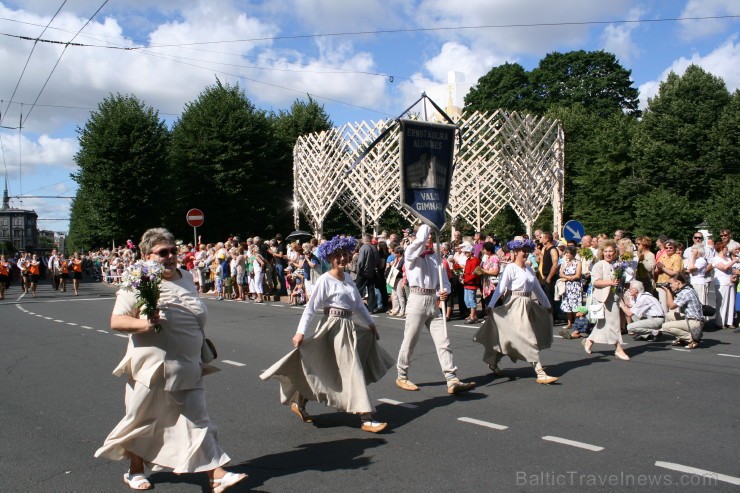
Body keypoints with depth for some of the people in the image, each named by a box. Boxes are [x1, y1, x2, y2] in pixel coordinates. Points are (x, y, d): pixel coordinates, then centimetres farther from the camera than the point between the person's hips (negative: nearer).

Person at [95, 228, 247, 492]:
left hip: (187, 369, 4)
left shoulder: (186, 279, 9)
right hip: (152, 368, -4)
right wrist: (142, 324, -31)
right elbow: (116, 321, -13)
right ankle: (135, 470, 34)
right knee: (143, 421, 13)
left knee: (197, 421, 3)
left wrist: (203, 346, 26)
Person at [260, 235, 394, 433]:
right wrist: (300, 332, -17)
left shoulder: (348, 278, 12)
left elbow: (359, 304, 20)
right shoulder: (325, 280, -10)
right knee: (353, 371, -8)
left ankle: (299, 403, 30)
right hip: (334, 327, -8)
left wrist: (371, 323, 22)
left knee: (324, 370, 14)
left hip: (349, 327, 8)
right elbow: (311, 307, -12)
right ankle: (366, 419, -4)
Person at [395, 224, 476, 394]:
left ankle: (452, 380, 0)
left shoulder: (435, 256, 13)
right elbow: (420, 241, -25)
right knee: (410, 341, 3)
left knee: (443, 341, 1)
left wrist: (444, 290, -10)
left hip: (433, 301, 6)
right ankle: (401, 377, 20)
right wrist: (426, 226, -9)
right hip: (417, 299, -5)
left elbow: (443, 278, 11)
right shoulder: (412, 253, -3)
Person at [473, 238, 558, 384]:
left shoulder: (529, 269, 13)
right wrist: (490, 305, -25)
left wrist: (547, 305, 22)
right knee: (528, 339, -10)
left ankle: (493, 362, 30)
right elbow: (500, 288, -18)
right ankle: (540, 374, -11)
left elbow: (537, 288, 20)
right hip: (515, 305, -8)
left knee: (507, 338, 13)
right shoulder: (511, 268, -10)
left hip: (527, 305, 8)